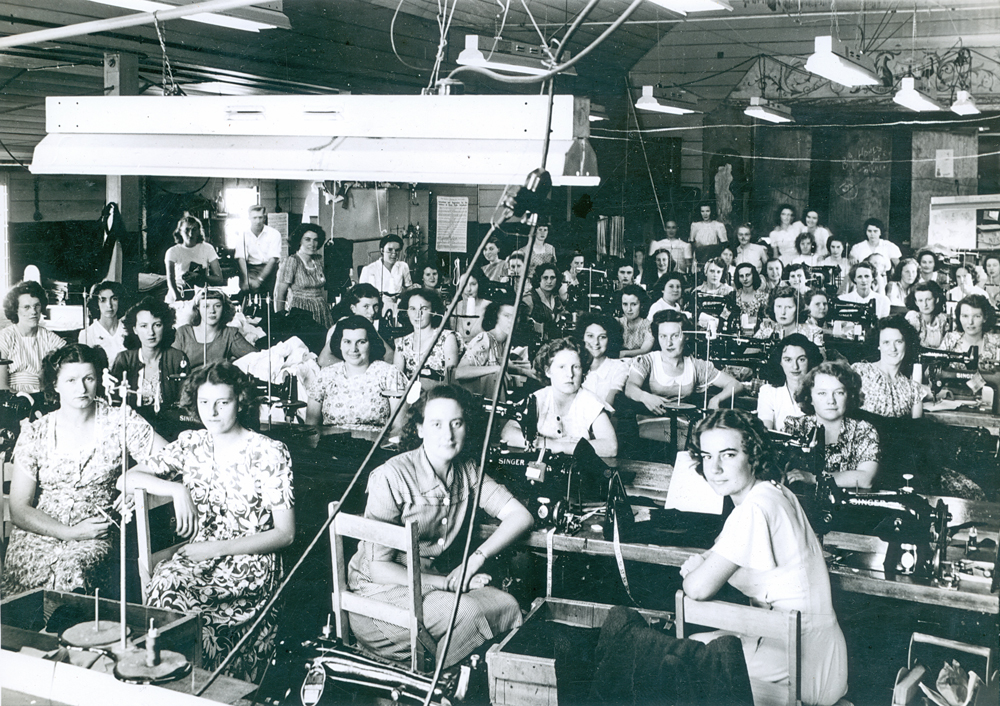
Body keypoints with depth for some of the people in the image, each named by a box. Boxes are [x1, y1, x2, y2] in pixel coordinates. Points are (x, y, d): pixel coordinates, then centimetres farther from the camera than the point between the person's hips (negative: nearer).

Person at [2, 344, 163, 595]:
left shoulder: (120, 421, 2)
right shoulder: (35, 433, 4)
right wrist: (71, 532, -10)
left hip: (95, 538, -1)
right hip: (38, 535, 1)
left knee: (72, 571, -31)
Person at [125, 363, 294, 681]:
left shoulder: (269, 453, -6)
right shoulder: (190, 444, 9)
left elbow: (285, 533, -7)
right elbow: (128, 479, 9)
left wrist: (218, 548, -15)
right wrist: (177, 488, -9)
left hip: (251, 563, -4)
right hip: (197, 554, 5)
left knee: (172, 596, -30)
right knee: (161, 582, -29)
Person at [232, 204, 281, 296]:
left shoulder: (274, 233, 0)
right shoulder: (242, 234, 4)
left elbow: (273, 259, -9)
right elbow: (241, 258, -8)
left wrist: (259, 279, -21)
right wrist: (246, 280, -26)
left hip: (268, 268, 0)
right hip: (250, 268, 0)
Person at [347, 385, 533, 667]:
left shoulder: (468, 469, 3)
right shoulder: (391, 477, -17)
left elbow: (520, 516, -1)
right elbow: (377, 567, -16)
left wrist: (477, 558, -16)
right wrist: (446, 582, -20)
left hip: (438, 578, 6)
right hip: (382, 588, -6)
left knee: (507, 606, -19)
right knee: (468, 613, -29)